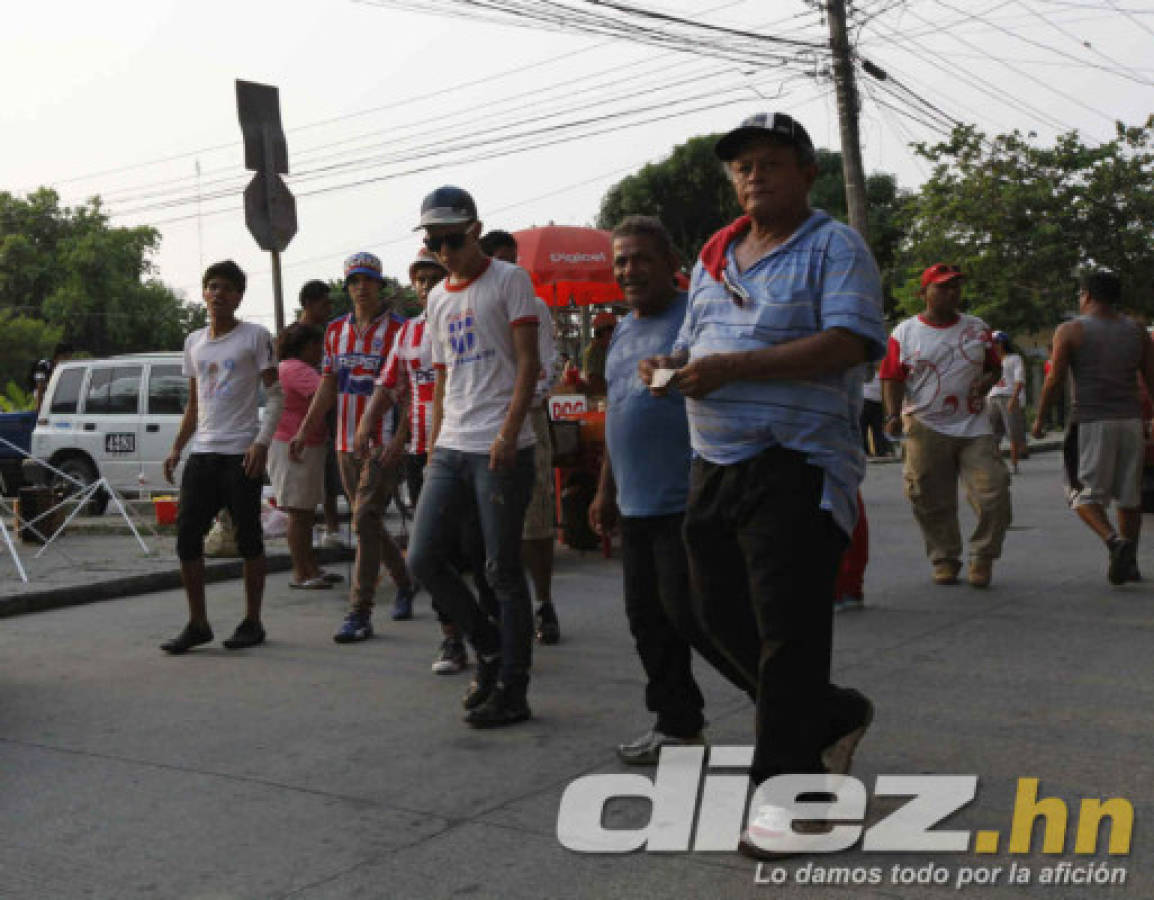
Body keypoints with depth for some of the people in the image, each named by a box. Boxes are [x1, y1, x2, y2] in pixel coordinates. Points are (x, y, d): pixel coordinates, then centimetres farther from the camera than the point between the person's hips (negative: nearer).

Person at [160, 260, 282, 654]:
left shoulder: (255, 336, 0)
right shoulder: (194, 341, 17)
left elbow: (276, 395, -4)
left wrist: (262, 442, -16)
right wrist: (176, 449, 14)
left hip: (241, 453, -5)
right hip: (201, 453, 5)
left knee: (249, 539, 0)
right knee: (187, 536, 0)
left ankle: (252, 621, 11)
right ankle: (198, 623, 10)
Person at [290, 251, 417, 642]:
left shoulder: (399, 330, -4)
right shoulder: (335, 331, 13)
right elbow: (328, 387, 17)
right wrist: (303, 431, 9)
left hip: (384, 444, -6)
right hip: (346, 444, 6)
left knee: (365, 521, -13)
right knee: (370, 523, 13)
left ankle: (359, 614, -10)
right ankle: (404, 582, 35)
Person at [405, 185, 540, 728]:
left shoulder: (509, 280, 0)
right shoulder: (437, 299, 19)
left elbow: (528, 361, -8)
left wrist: (509, 430, -20)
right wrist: (434, 451, 15)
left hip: (501, 449, -7)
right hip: (450, 449, 7)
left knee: (503, 570, -3)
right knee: (423, 559, 1)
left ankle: (511, 692, 7)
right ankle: (490, 649, 20)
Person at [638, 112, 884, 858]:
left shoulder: (834, 247, -3)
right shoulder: (715, 258, 19)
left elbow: (847, 344, -17)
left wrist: (735, 366, -22)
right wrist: (670, 367, 1)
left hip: (796, 466, -7)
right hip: (716, 463, 8)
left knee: (788, 625, -7)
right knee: (723, 617, 11)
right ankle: (836, 717, 31)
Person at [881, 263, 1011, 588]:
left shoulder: (977, 328, 13)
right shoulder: (904, 332, 4)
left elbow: (995, 366, 21)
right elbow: (893, 379, 3)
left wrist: (987, 381, -2)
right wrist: (893, 415, -12)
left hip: (974, 427, 2)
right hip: (925, 430, -2)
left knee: (993, 492, -8)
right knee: (932, 501, 0)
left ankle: (983, 557, 10)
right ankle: (944, 560, 18)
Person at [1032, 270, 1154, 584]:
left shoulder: (1070, 330, -3)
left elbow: (1054, 381, -7)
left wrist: (1039, 418, 3)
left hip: (1090, 421, -4)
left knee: (1083, 492, 4)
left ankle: (1114, 540, -20)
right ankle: (1129, 564, 16)